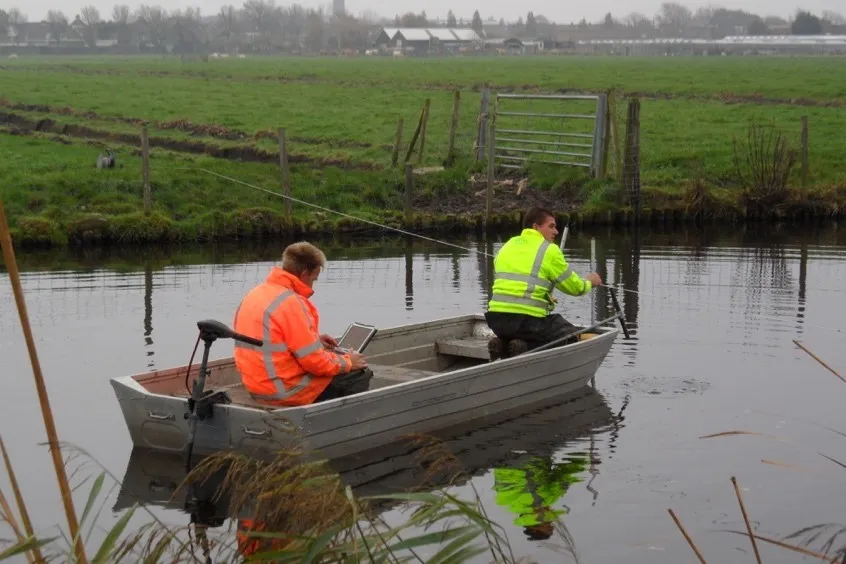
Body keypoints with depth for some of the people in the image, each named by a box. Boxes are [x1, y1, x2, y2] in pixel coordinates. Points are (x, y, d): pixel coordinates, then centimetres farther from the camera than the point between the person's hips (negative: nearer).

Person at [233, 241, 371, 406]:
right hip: (288, 390, -9)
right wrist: (347, 362, -3)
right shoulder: (290, 303, -21)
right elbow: (314, 361, -21)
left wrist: (314, 339, 15)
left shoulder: (255, 294, 7)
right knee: (360, 375, 4)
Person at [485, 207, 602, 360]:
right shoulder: (549, 250, -1)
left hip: (497, 320, 7)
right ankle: (526, 349, -11)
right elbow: (575, 287, 4)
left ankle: (503, 345, 3)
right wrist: (589, 281, 28)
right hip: (529, 321, -7)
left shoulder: (507, 246, 18)